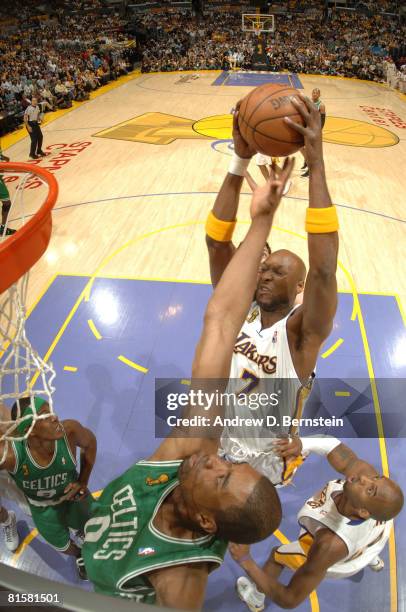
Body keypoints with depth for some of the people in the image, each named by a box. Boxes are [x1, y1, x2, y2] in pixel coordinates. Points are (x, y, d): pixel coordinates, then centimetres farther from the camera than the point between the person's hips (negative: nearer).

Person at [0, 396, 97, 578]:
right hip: (43, 509, 0)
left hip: (74, 497, 0)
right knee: (63, 546, 26)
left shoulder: (69, 430, -37)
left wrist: (83, 482, -11)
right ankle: (79, 557, 65)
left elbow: (90, 442, -14)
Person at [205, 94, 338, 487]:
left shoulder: (302, 331, -25)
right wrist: (240, 160, -31)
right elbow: (216, 242, -22)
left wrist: (316, 163, -46)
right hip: (219, 445, 3)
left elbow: (323, 269, -44)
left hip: (267, 461, -3)